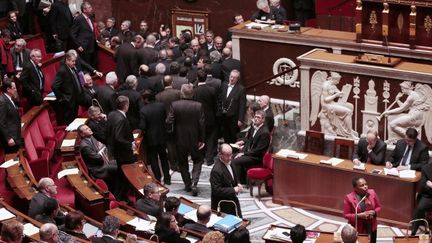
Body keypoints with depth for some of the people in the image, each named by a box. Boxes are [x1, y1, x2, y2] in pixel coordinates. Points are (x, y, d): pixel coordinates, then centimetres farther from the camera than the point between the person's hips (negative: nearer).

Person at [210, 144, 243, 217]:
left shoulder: (229, 162, 0)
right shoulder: (216, 171, -28)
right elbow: (217, 190, -27)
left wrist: (238, 185, -3)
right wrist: (233, 190, -25)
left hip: (233, 200, 9)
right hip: (222, 205, -9)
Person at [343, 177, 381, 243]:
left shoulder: (372, 193, -8)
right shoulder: (349, 198, -17)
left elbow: (378, 207, 6)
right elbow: (346, 215, -12)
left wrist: (374, 212, -16)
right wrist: (359, 216, -25)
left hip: (371, 227, 4)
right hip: (357, 229, -4)